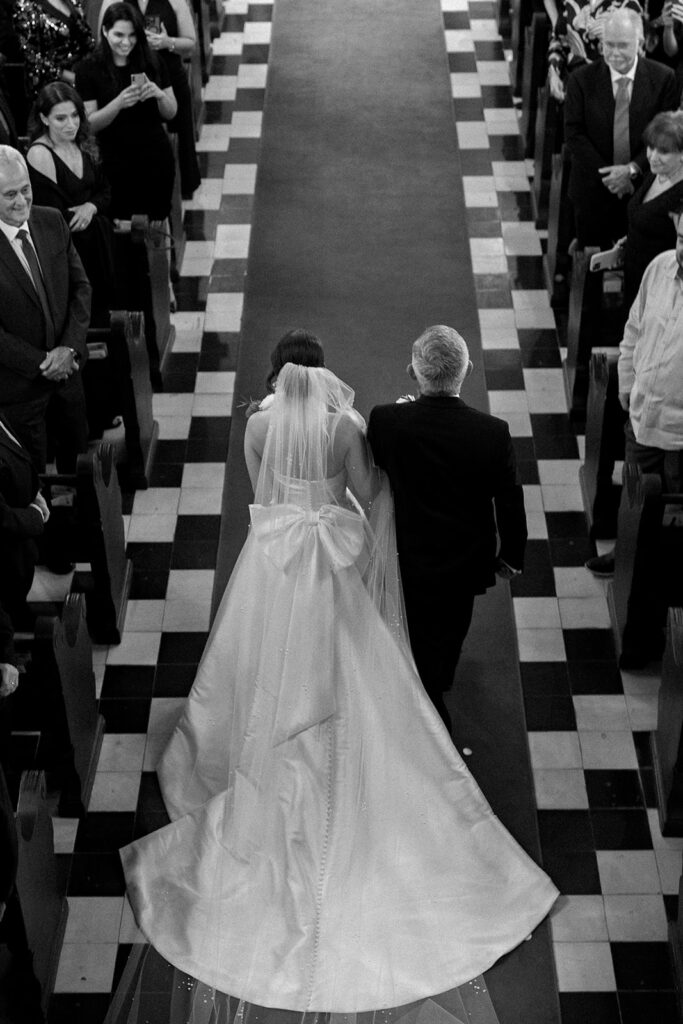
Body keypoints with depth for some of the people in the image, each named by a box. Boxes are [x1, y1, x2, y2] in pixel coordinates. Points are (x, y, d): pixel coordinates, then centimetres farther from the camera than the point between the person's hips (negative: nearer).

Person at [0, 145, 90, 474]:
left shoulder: (52, 222, -4)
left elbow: (80, 286, 1)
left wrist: (69, 348, -12)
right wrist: (41, 363, -18)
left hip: (67, 368, 5)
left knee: (77, 455, 21)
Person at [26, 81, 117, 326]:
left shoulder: (83, 145, 5)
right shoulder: (40, 155, -17)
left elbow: (104, 191, 12)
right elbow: (56, 216, -17)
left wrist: (91, 207, -11)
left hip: (98, 247, 7)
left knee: (101, 313, 14)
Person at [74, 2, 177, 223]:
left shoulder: (151, 63, 3)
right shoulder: (88, 69, -5)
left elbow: (171, 113, 7)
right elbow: (90, 124, -7)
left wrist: (159, 94, -15)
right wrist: (118, 103, -24)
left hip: (156, 158, 2)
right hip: (116, 163, -2)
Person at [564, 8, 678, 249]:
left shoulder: (663, 78, -5)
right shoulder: (582, 80, -5)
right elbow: (574, 134, -7)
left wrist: (633, 169, -16)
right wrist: (607, 174, -15)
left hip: (643, 186, 0)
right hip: (593, 189, 0)